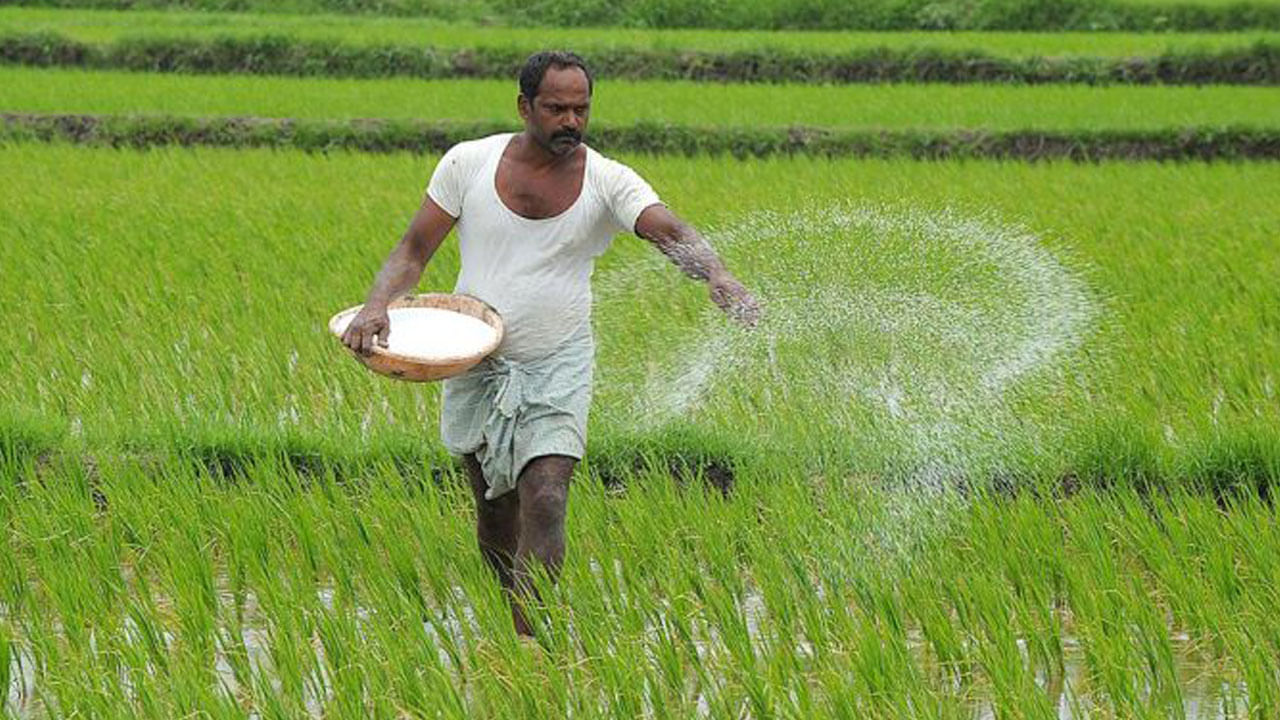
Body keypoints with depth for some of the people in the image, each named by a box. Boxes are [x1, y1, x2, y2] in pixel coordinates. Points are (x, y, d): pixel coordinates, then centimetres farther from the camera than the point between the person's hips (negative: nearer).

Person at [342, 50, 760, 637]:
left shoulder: (608, 182, -8)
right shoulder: (468, 163, -4)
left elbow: (669, 232, -24)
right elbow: (413, 251, 0)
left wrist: (716, 277, -46)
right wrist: (376, 307, -19)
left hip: (558, 369, -2)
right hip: (476, 364, 2)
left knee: (545, 502, -18)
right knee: (495, 512, 12)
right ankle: (520, 626, 33)